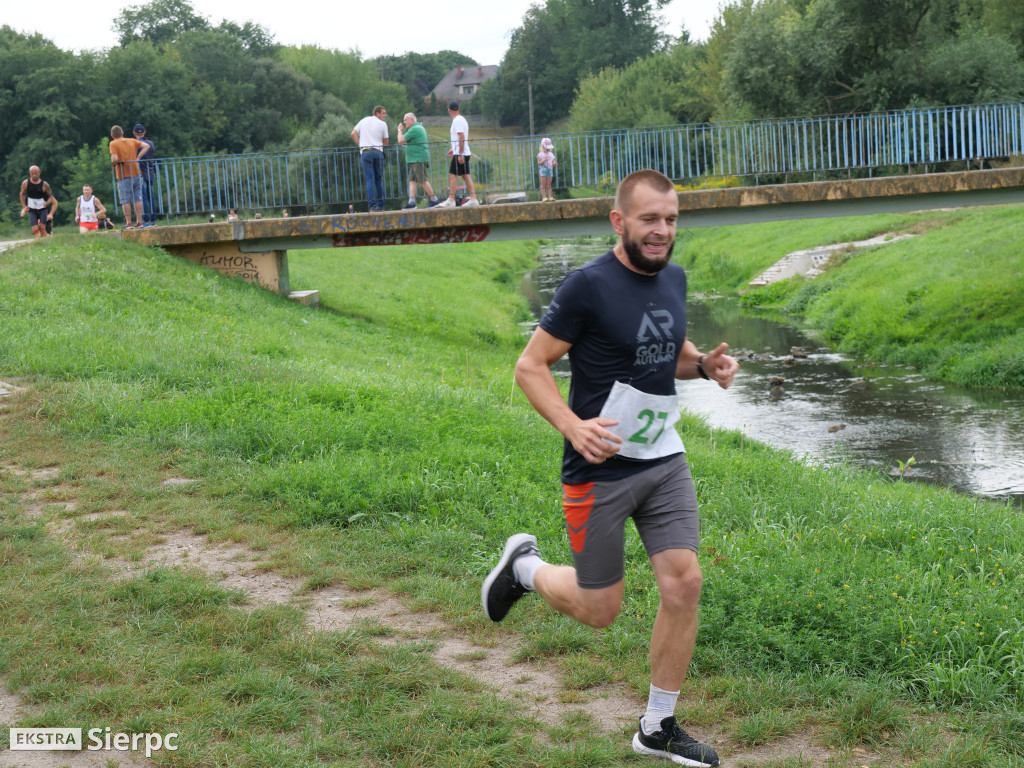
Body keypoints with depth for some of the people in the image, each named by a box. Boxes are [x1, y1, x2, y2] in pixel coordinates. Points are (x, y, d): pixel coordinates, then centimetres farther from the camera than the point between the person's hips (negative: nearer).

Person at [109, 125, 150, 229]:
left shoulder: (113, 144, -6)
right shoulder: (132, 141, 9)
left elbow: (115, 158, -18)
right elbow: (146, 146, 8)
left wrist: (113, 162, 3)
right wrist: (137, 158, 4)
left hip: (124, 176, -4)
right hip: (136, 173, 4)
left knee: (125, 200, 2)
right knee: (137, 198, 9)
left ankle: (128, 223, 0)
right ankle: (139, 222, 9)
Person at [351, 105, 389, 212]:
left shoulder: (364, 120, 12)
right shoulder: (383, 124, 4)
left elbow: (353, 133, 6)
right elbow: (385, 142, 8)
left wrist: (360, 145, 9)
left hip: (365, 152, 1)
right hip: (378, 152, -1)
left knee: (370, 180, -4)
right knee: (379, 179, 10)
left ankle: (373, 205, -15)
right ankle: (381, 205, 9)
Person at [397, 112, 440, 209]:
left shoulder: (414, 129, -13)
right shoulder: (420, 128, 21)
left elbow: (400, 141, -12)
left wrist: (400, 130, 2)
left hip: (419, 159, -11)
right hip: (414, 160, 11)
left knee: (422, 181, -8)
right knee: (412, 181, 3)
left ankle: (434, 200, -3)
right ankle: (411, 202, -3)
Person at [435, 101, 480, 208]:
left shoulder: (457, 121, -13)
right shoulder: (461, 119, 17)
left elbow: (462, 137, -21)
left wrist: (460, 154, -23)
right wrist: (454, 149, 29)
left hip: (459, 154, -9)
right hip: (464, 154, 9)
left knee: (452, 175, -8)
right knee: (466, 176, 9)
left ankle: (451, 200, -10)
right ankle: (473, 198, 6)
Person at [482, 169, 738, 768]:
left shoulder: (674, 278, 6)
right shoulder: (589, 286, -16)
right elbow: (531, 366, -12)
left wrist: (706, 364, 0)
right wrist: (573, 426, -27)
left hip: (665, 461, 6)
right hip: (601, 468, -6)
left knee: (684, 583, -2)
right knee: (600, 610, 4)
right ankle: (525, 566, 36)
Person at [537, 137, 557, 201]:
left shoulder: (551, 154, 12)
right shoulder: (540, 155, -2)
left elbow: (553, 162, 12)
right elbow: (539, 163, -8)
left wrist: (555, 163, -11)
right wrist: (544, 160, -23)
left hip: (550, 170, 5)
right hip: (543, 170, -5)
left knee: (549, 185, 5)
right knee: (543, 185, -4)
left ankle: (550, 197, 3)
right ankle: (544, 197, -7)